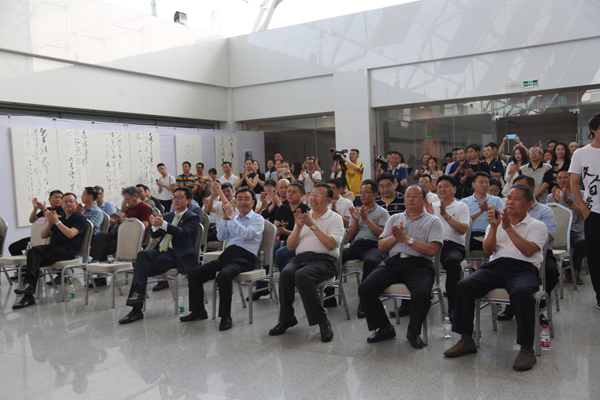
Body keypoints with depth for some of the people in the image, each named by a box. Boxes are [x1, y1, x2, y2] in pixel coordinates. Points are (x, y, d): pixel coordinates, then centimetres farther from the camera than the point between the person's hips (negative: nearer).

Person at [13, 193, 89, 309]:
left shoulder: (80, 218, 6)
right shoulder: (61, 218, 26)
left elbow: (70, 234, -13)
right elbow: (44, 235, 21)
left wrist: (56, 221, -13)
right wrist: (50, 222, 3)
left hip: (67, 250, -5)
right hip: (52, 246, 5)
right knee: (34, 250, -29)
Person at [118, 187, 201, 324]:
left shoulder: (193, 218, 6)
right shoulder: (167, 216, 26)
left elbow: (183, 232, -13)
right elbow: (155, 235, 17)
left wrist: (163, 224, -26)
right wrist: (155, 226, -7)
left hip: (175, 255, -5)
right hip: (160, 251, 5)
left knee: (141, 268, -26)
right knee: (142, 254, -29)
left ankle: (137, 309, -27)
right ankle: (138, 292, -34)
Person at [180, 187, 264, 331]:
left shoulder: (258, 219, 5)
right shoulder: (233, 219, 23)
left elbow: (245, 235, -14)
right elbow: (221, 237, 11)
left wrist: (231, 217, -11)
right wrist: (224, 217, 1)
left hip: (244, 258, -7)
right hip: (227, 254, 7)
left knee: (223, 275, -37)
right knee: (193, 273, -6)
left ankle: (225, 316, -23)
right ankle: (198, 311, 8)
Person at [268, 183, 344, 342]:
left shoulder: (335, 218, 9)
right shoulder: (304, 216, 22)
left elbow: (331, 244, -10)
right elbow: (290, 246, 15)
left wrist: (313, 225, -10)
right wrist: (298, 227, 0)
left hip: (323, 260, -4)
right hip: (300, 258, 4)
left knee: (302, 275, -35)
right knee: (286, 273, -29)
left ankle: (322, 321, -22)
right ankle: (286, 319, -13)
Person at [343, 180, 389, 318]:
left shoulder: (382, 212, 11)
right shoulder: (356, 211, 24)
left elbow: (382, 234, -4)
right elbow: (350, 236, 16)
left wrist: (366, 219, -7)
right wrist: (356, 220, 0)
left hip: (374, 246, -4)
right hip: (356, 246, 4)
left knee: (370, 260, -40)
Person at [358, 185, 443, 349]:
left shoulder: (433, 221, 11)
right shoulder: (395, 218, 23)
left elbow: (432, 250, -5)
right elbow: (381, 246, 16)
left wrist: (407, 239, -7)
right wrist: (395, 237, -3)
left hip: (419, 264, -3)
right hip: (394, 263, 4)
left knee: (421, 292, -35)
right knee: (365, 288, -19)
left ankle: (413, 331, -5)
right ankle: (385, 328, 0)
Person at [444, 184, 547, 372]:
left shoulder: (537, 226, 13)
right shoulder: (497, 222, 23)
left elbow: (528, 250, -6)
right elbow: (488, 249, 8)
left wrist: (508, 227, -11)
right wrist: (494, 226, -6)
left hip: (523, 269, -3)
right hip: (495, 266, 3)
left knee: (521, 291, -39)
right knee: (463, 286, -23)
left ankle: (527, 349, -26)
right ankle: (467, 340, -13)